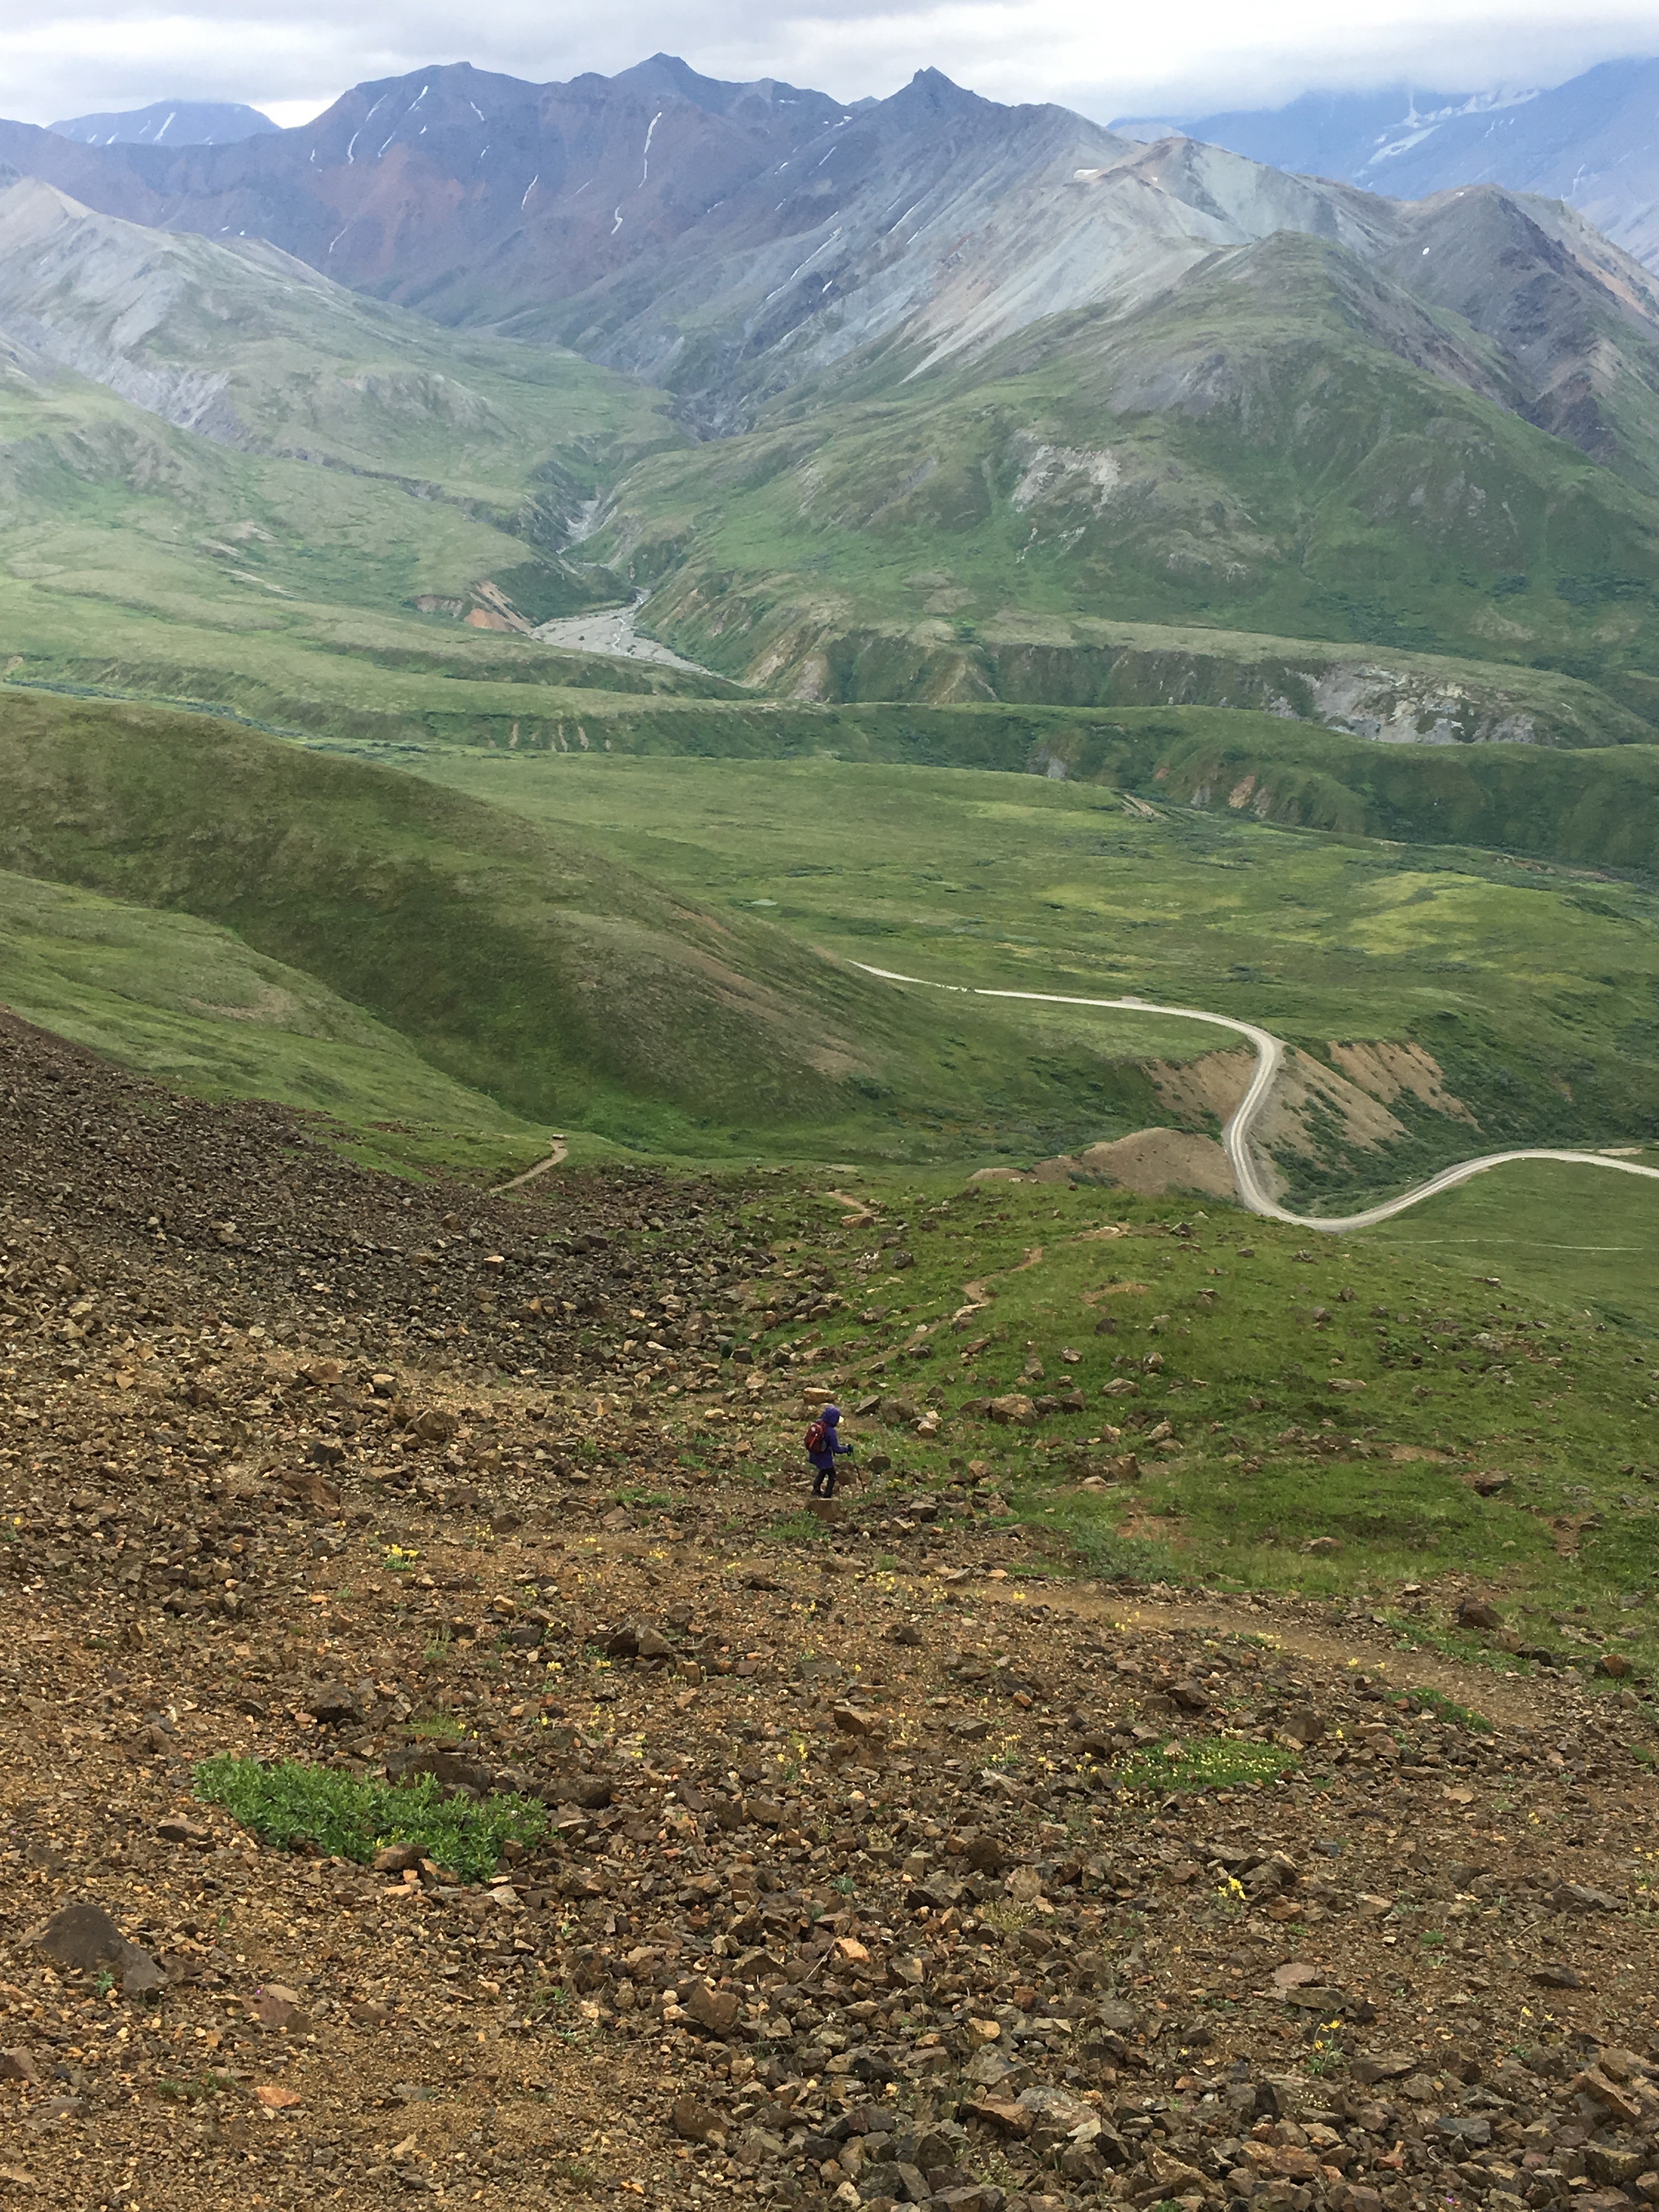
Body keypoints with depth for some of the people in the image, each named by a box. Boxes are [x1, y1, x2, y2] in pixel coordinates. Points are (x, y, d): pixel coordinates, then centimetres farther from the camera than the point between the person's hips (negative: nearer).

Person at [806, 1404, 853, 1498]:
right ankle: (827, 1496, 23)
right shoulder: (831, 1431, -30)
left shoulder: (817, 1423, -12)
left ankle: (817, 1489, 42)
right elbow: (836, 1448, -24)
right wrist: (847, 1449, -9)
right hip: (824, 1457, -7)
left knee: (824, 1470, 34)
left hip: (814, 1456, 7)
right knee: (832, 1476, 17)